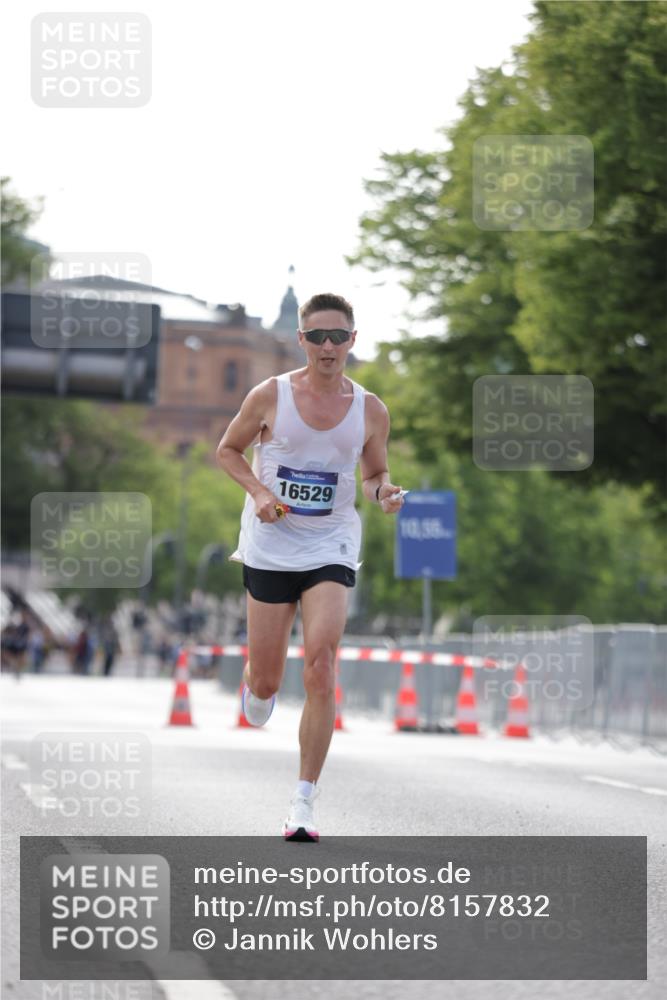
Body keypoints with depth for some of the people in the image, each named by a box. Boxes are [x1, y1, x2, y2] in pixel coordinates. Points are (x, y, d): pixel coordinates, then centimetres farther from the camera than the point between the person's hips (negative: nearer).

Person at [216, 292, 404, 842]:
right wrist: (258, 491, -11)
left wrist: (384, 491, -10)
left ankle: (304, 803, -12)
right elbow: (228, 450, 7)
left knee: (321, 670, -17)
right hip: (270, 546, 0)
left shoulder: (370, 410, -1)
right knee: (266, 680, 4)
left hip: (331, 548, 0)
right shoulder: (270, 396, -6)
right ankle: (257, 692, 46)